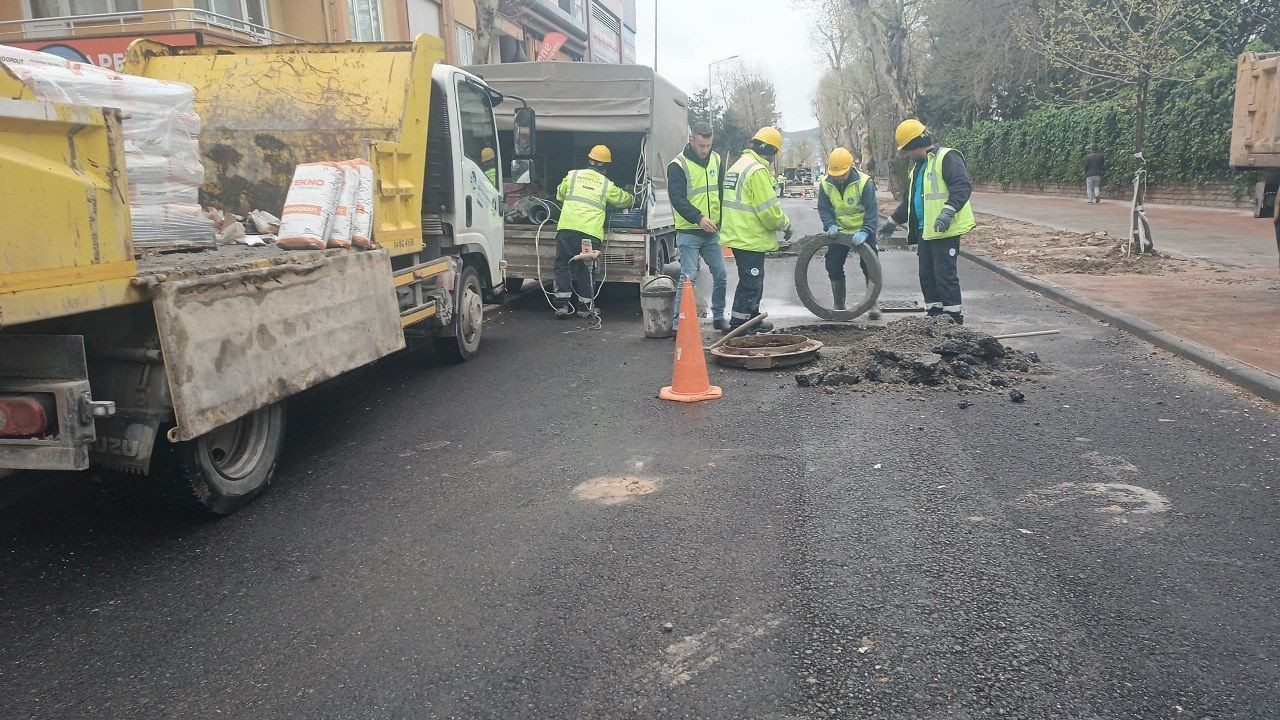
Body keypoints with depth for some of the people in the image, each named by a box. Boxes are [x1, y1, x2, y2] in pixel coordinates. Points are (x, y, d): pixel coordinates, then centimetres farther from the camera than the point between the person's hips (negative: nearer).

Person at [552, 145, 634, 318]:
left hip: (567, 227, 1)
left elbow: (560, 195, 25)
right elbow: (625, 199, 26)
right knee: (586, 268, 8)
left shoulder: (573, 175, 11)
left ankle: (562, 304, 2)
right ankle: (585, 306, 13)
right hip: (591, 231, 0)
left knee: (563, 264, 6)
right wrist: (631, 198, 50)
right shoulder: (607, 185, 10)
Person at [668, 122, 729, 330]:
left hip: (712, 232, 6)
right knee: (688, 277, -8)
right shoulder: (678, 165, -10)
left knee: (721, 276, 9)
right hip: (689, 233, -6)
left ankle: (718, 317, 25)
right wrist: (699, 218, -29)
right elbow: (677, 199, -17)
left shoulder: (716, 160, 9)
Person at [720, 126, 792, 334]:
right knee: (751, 284, -2)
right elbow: (769, 209, -20)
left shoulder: (737, 166, 14)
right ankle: (737, 327, 2)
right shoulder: (758, 170, -18)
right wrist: (785, 223, -2)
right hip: (751, 238, -10)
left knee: (753, 280, 21)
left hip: (737, 236, 10)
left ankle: (753, 320, 33)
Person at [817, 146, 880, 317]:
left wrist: (865, 232, -36)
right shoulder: (825, 183, -9)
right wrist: (830, 225, -24)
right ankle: (839, 305, 16)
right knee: (833, 267, 2)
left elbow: (871, 211, -23)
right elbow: (823, 209, -5)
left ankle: (873, 303, 5)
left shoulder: (864, 182, -20)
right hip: (838, 232, 3)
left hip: (862, 231, -3)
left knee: (869, 265, -7)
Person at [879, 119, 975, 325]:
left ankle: (955, 320, 0)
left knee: (945, 276, -8)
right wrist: (892, 222, 33)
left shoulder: (947, 157, -9)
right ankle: (934, 316, 20)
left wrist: (948, 210, -35)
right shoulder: (917, 168, 21)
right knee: (926, 275, 11)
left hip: (945, 231, -9)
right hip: (924, 231, 9)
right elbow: (908, 201, 31)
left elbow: (963, 186, -22)